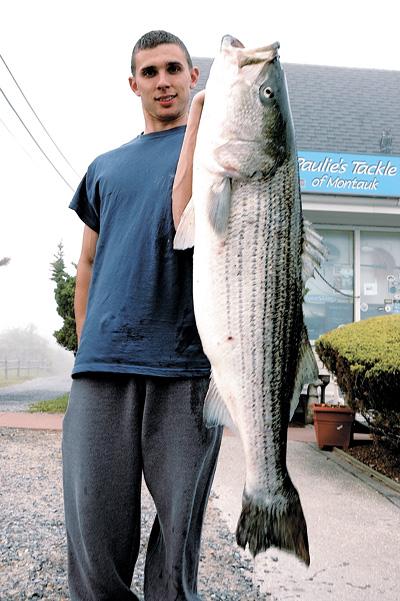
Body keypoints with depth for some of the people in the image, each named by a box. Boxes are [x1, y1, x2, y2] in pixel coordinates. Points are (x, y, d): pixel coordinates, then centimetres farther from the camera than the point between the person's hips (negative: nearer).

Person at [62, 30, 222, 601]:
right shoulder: (106, 167, 23)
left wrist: (198, 117, -13)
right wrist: (86, 345, 16)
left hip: (186, 362, -3)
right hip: (102, 364, 3)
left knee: (178, 536, 4)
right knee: (94, 543, 4)